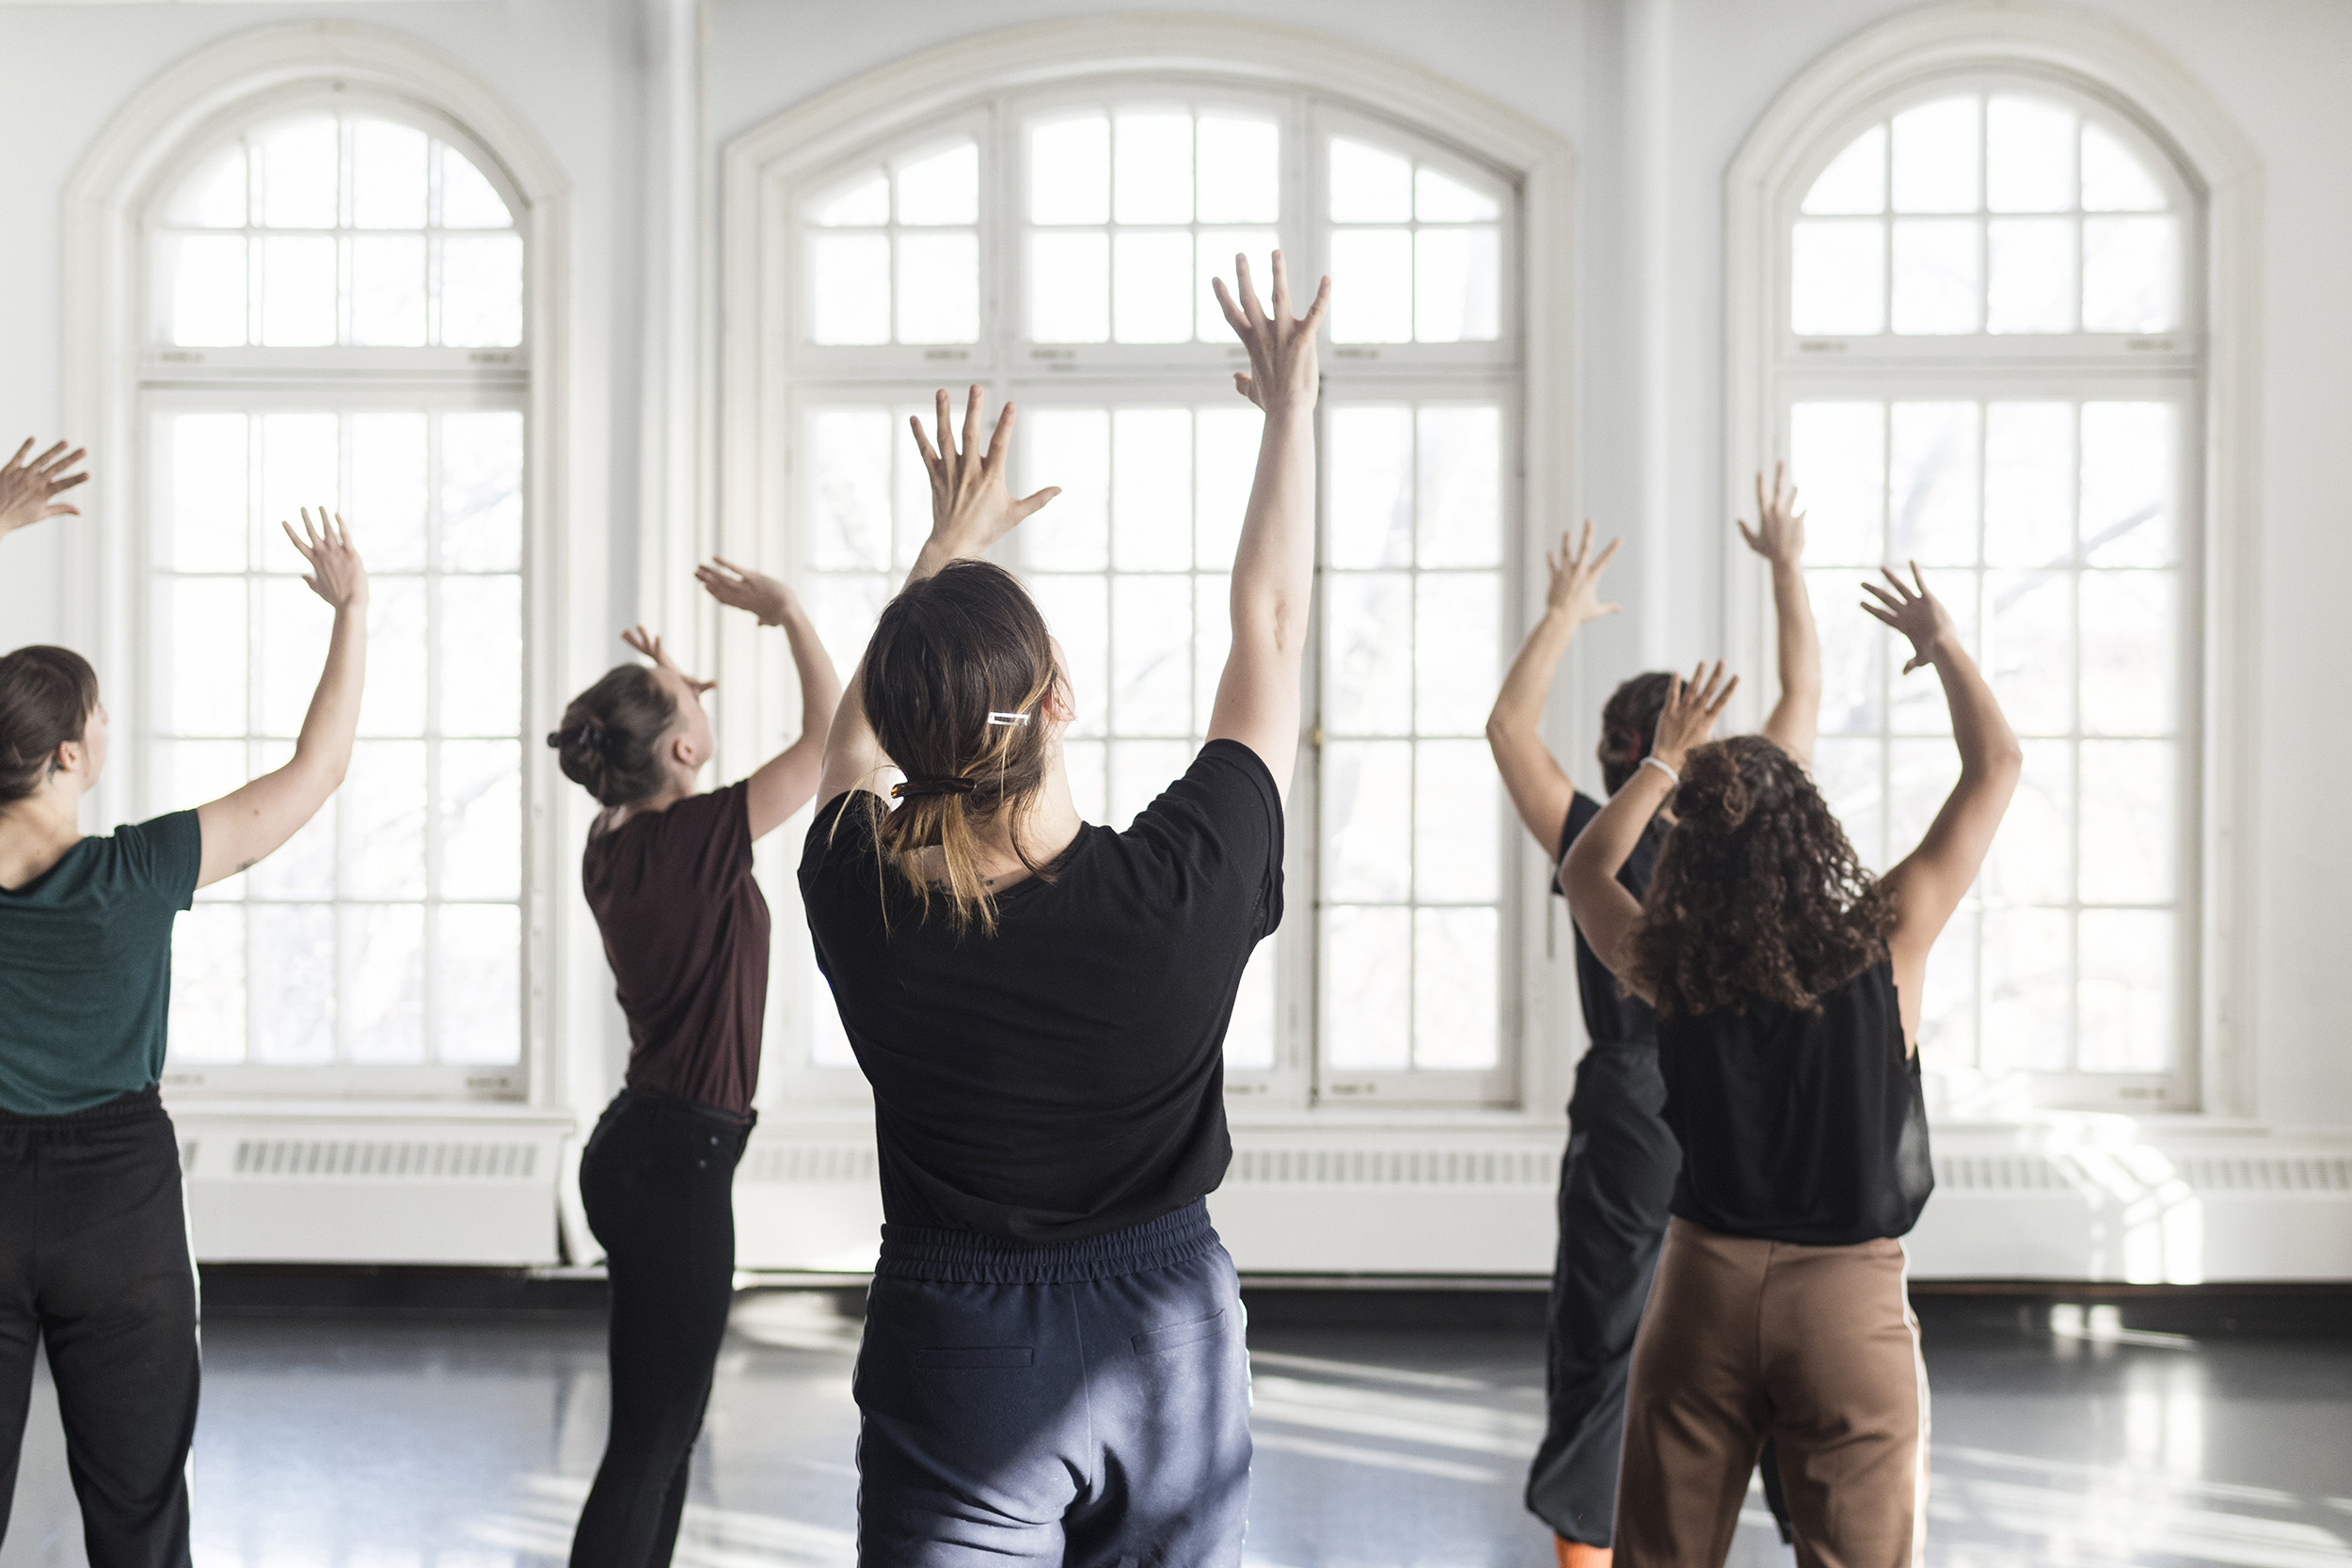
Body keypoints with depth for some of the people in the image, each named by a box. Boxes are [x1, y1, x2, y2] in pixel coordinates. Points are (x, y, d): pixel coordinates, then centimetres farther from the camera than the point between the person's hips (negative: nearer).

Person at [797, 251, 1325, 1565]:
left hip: (955, 1365, 0)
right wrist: (1291, 403, 6)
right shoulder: (1183, 888, -21)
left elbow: (857, 729, 7)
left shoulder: (860, 901, -17)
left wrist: (948, 541, 18)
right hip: (1166, 1351, 0)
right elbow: (1272, 629, -6)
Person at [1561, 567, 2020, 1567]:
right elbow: (1994, 763, 0)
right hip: (1852, 1294, -2)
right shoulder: (1883, 942, -11)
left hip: (1705, 1279, 2)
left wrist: (1669, 758, 23)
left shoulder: (1671, 969, -6)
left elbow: (1585, 869, 17)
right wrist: (1942, 644, 13)